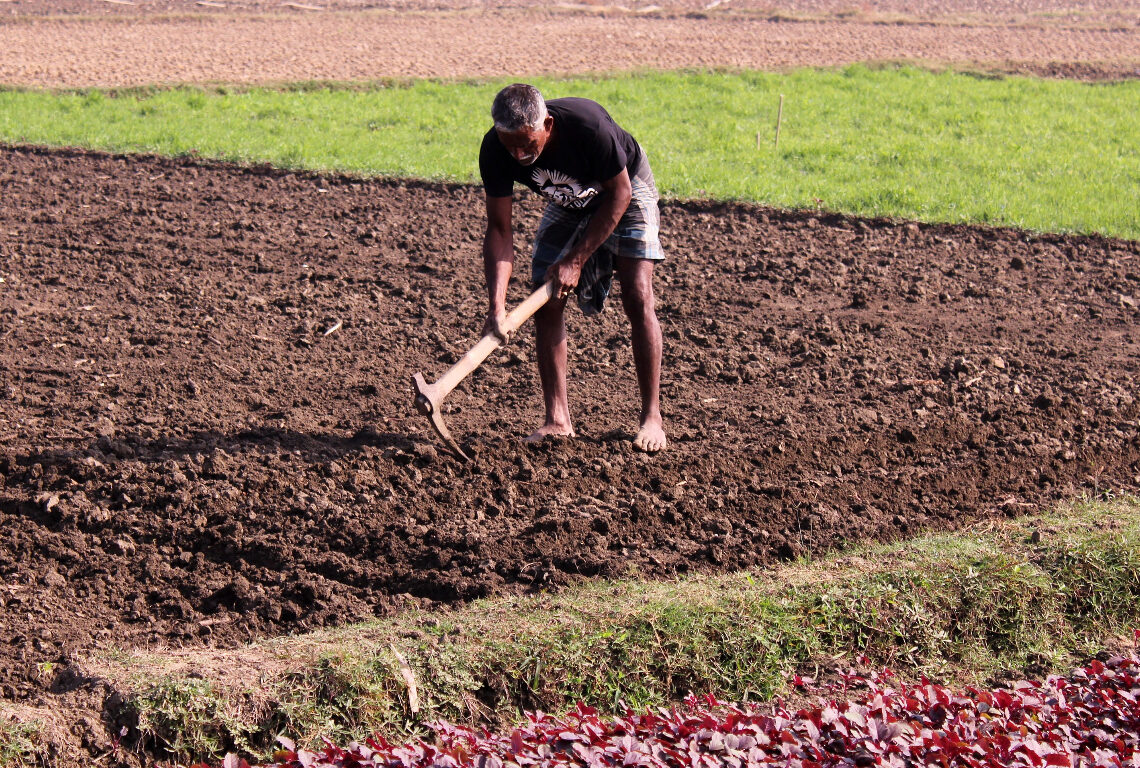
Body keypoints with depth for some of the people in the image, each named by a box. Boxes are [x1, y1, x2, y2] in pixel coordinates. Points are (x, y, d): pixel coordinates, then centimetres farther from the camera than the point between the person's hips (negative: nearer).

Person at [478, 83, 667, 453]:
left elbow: (619, 193, -24)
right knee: (546, 301, -7)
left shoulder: (588, 126, -40)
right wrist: (497, 305, -32)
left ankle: (651, 417, -6)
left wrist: (576, 260, -25)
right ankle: (557, 420, 0)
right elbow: (499, 229, -21)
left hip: (624, 189, -4)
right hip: (568, 201, 4)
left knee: (637, 297, -15)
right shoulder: (495, 151, -28)